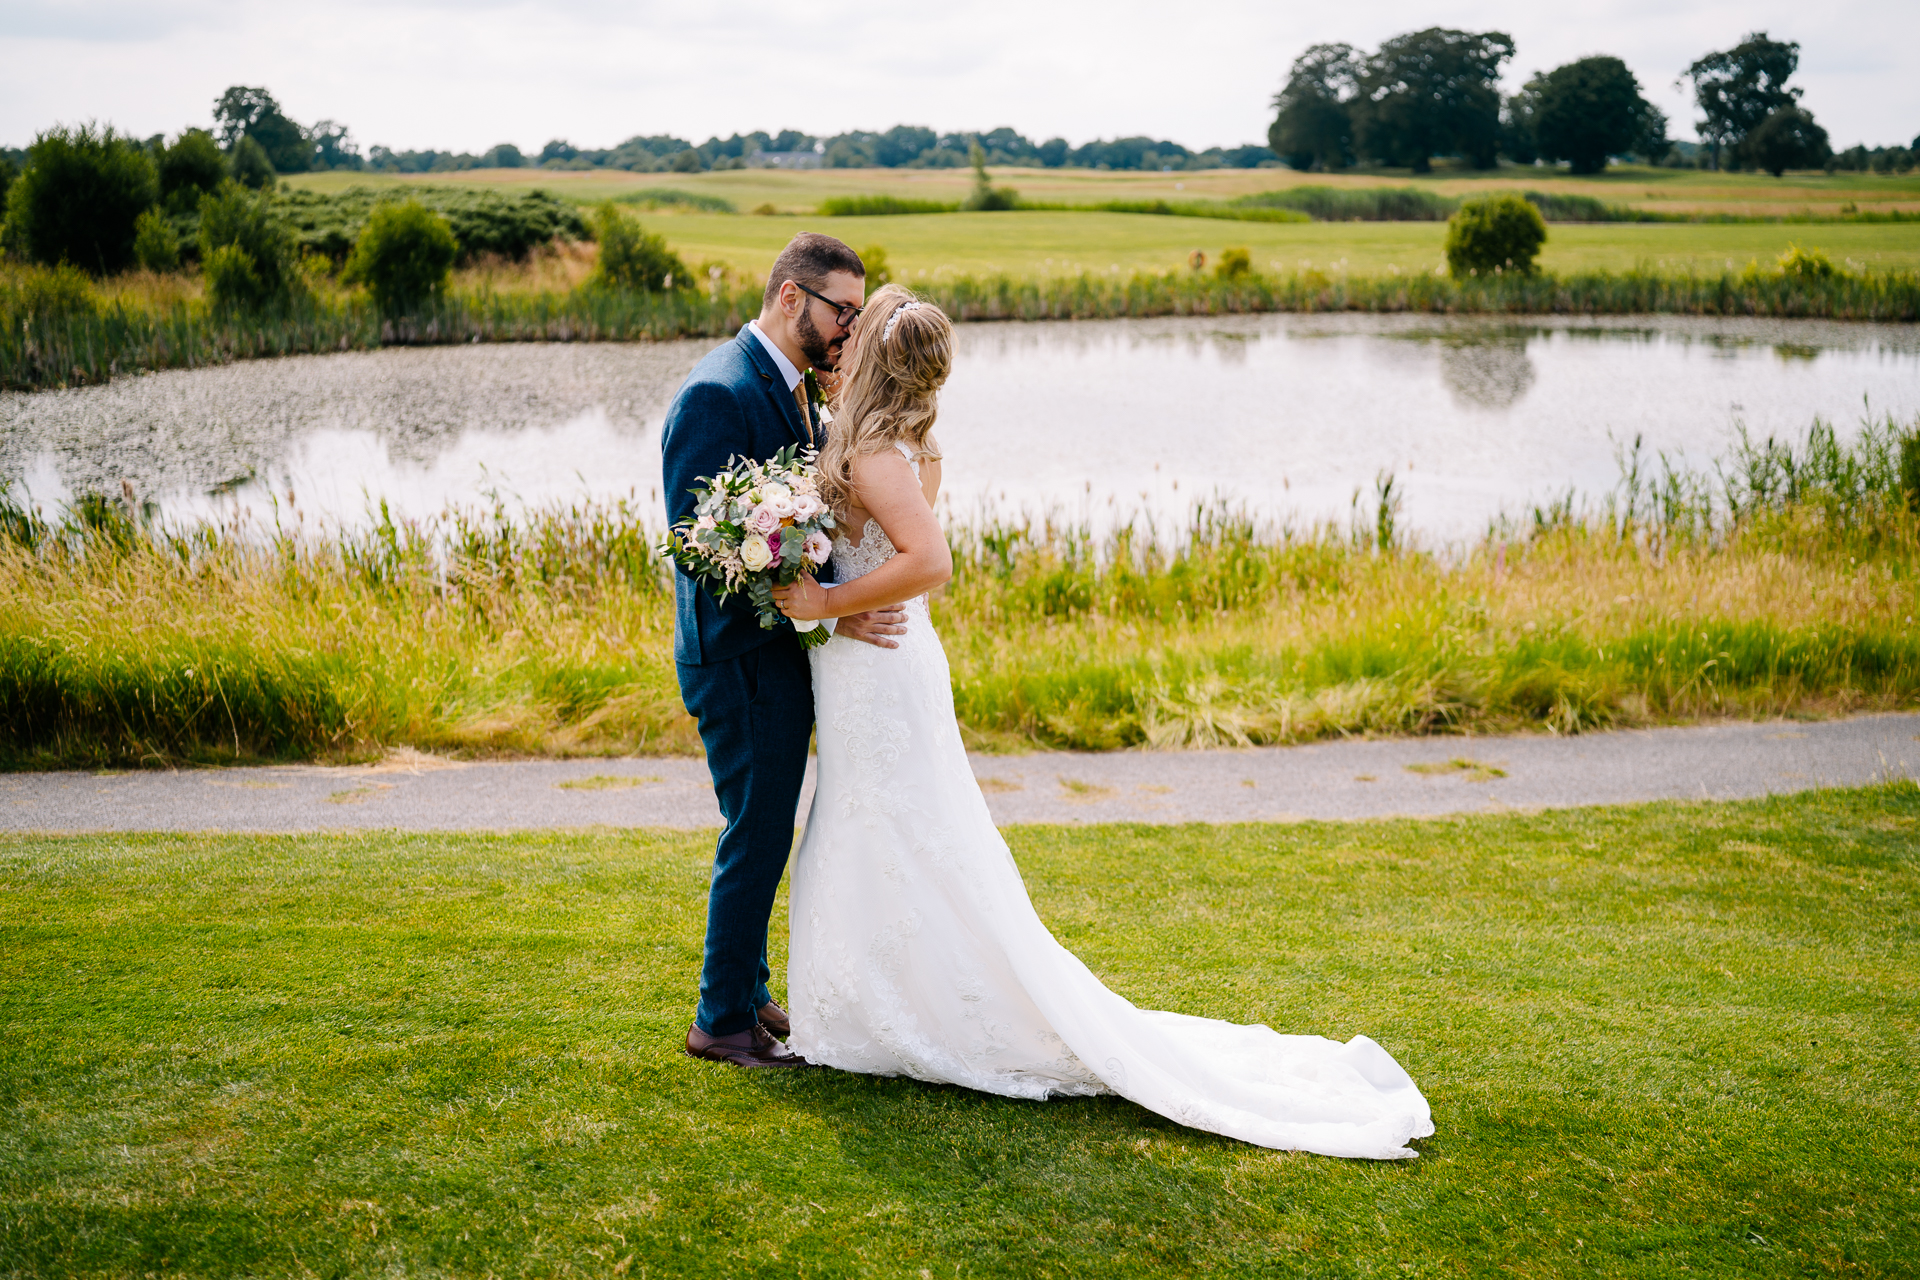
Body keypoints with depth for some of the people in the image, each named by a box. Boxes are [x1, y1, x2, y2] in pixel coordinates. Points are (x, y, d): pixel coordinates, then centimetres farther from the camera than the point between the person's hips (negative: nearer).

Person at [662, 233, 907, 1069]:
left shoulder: (788, 386, 12)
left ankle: (747, 993, 33)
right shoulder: (719, 393, -19)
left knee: (762, 836, 18)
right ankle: (724, 1020, 14)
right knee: (758, 838, -1)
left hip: (784, 653, 10)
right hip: (743, 656, -10)